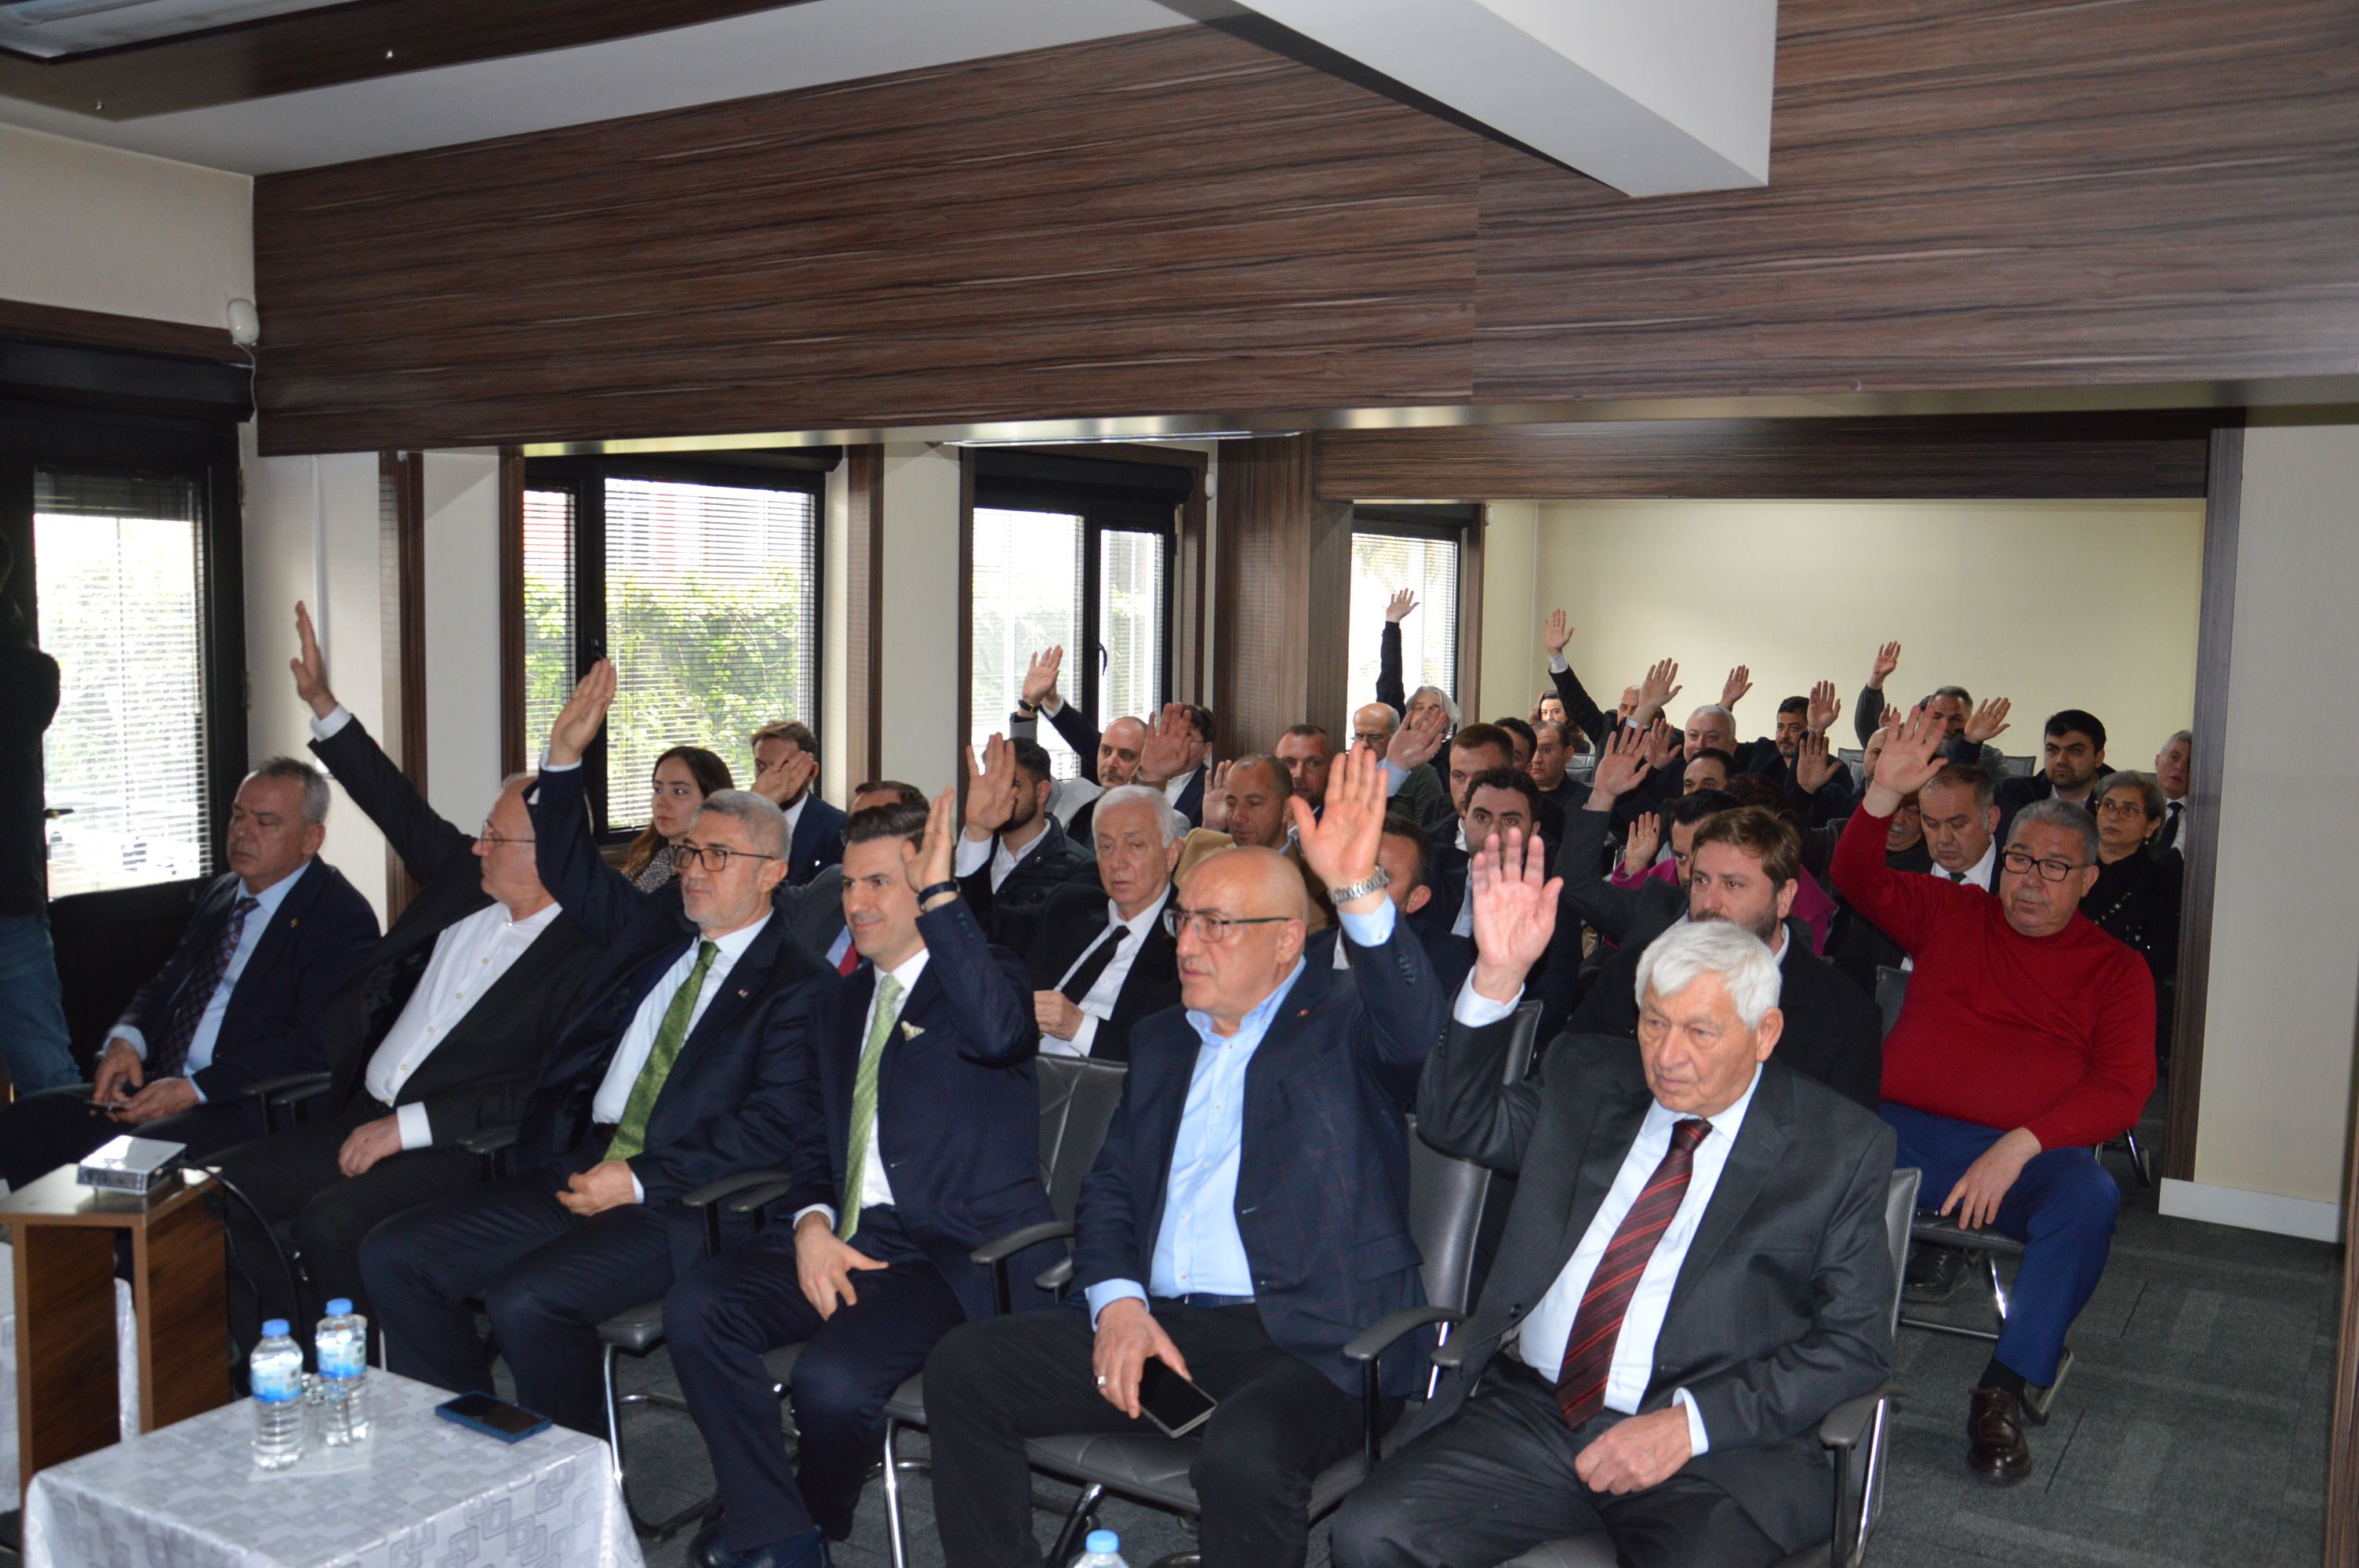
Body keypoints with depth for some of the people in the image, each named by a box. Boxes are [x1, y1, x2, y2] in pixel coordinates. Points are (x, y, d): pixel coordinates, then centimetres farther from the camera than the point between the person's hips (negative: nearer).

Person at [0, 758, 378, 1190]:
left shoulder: (341, 916, -7)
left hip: (255, 1107, -8)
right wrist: (125, 1039, 0)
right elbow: (165, 984, 23)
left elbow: (315, 1043, -16)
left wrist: (194, 1090, -19)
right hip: (159, 1085, 8)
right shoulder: (221, 893, 20)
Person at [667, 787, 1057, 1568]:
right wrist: (811, 1225, -2)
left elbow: (998, 1033, -27)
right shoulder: (839, 1005, 21)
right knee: (692, 1307, -18)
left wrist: (940, 893, -24)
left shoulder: (984, 978, -1)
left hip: (952, 1253, -6)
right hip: (838, 1238, 7)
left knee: (831, 1378, -29)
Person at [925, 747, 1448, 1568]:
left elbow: (1419, 1031, -22)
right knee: (962, 1367, -10)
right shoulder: (1161, 1041, 20)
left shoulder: (1344, 1021, 2)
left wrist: (1361, 891, -37)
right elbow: (1108, 1188, 17)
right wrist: (1118, 1302, -2)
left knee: (1243, 1454, -35)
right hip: (1155, 1321, 6)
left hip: (1309, 1339, -6)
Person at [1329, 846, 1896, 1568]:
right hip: (1526, 1412, 4)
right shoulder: (1590, 1078, 14)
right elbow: (1455, 1121, 14)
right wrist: (1498, 977, -2)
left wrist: (1689, 1422, -14)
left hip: (1714, 1454, -3)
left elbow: (1856, 1342, -1)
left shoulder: (1842, 1148, 3)